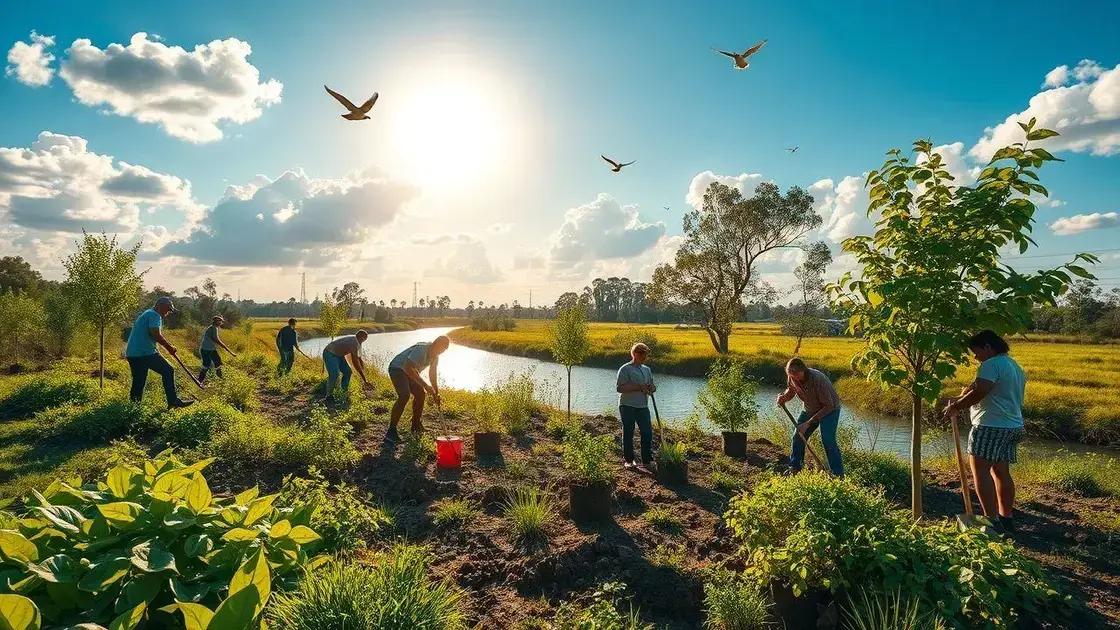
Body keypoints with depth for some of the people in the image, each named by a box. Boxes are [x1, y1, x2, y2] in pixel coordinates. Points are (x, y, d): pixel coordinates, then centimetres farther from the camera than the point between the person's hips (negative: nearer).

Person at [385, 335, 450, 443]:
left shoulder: (435, 355, 0)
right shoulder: (421, 349, -30)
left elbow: (433, 374, 13)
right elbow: (408, 368, -40)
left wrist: (436, 393, 11)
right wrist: (425, 385, -40)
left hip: (409, 371, 10)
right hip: (397, 369, -10)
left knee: (420, 394, 10)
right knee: (404, 396, -26)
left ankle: (416, 425, 25)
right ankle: (391, 431, -27)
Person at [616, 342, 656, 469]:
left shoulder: (647, 369, 13)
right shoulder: (625, 369, -8)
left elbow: (651, 385, 22)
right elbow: (619, 388, -17)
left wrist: (652, 388, -4)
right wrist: (639, 387, -22)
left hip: (643, 406, 6)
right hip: (627, 406, -6)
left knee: (647, 432, 2)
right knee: (628, 433, 4)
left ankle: (647, 460, 14)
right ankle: (628, 460, 18)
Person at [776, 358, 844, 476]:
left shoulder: (818, 379, -36)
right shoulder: (792, 377, -18)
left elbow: (828, 406, -29)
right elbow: (791, 390, 4)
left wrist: (808, 423, -29)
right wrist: (783, 397, -21)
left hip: (830, 409, -6)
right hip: (810, 409, 6)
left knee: (828, 441, -18)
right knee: (798, 436, 5)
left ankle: (838, 474, -9)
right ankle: (794, 468, 19)